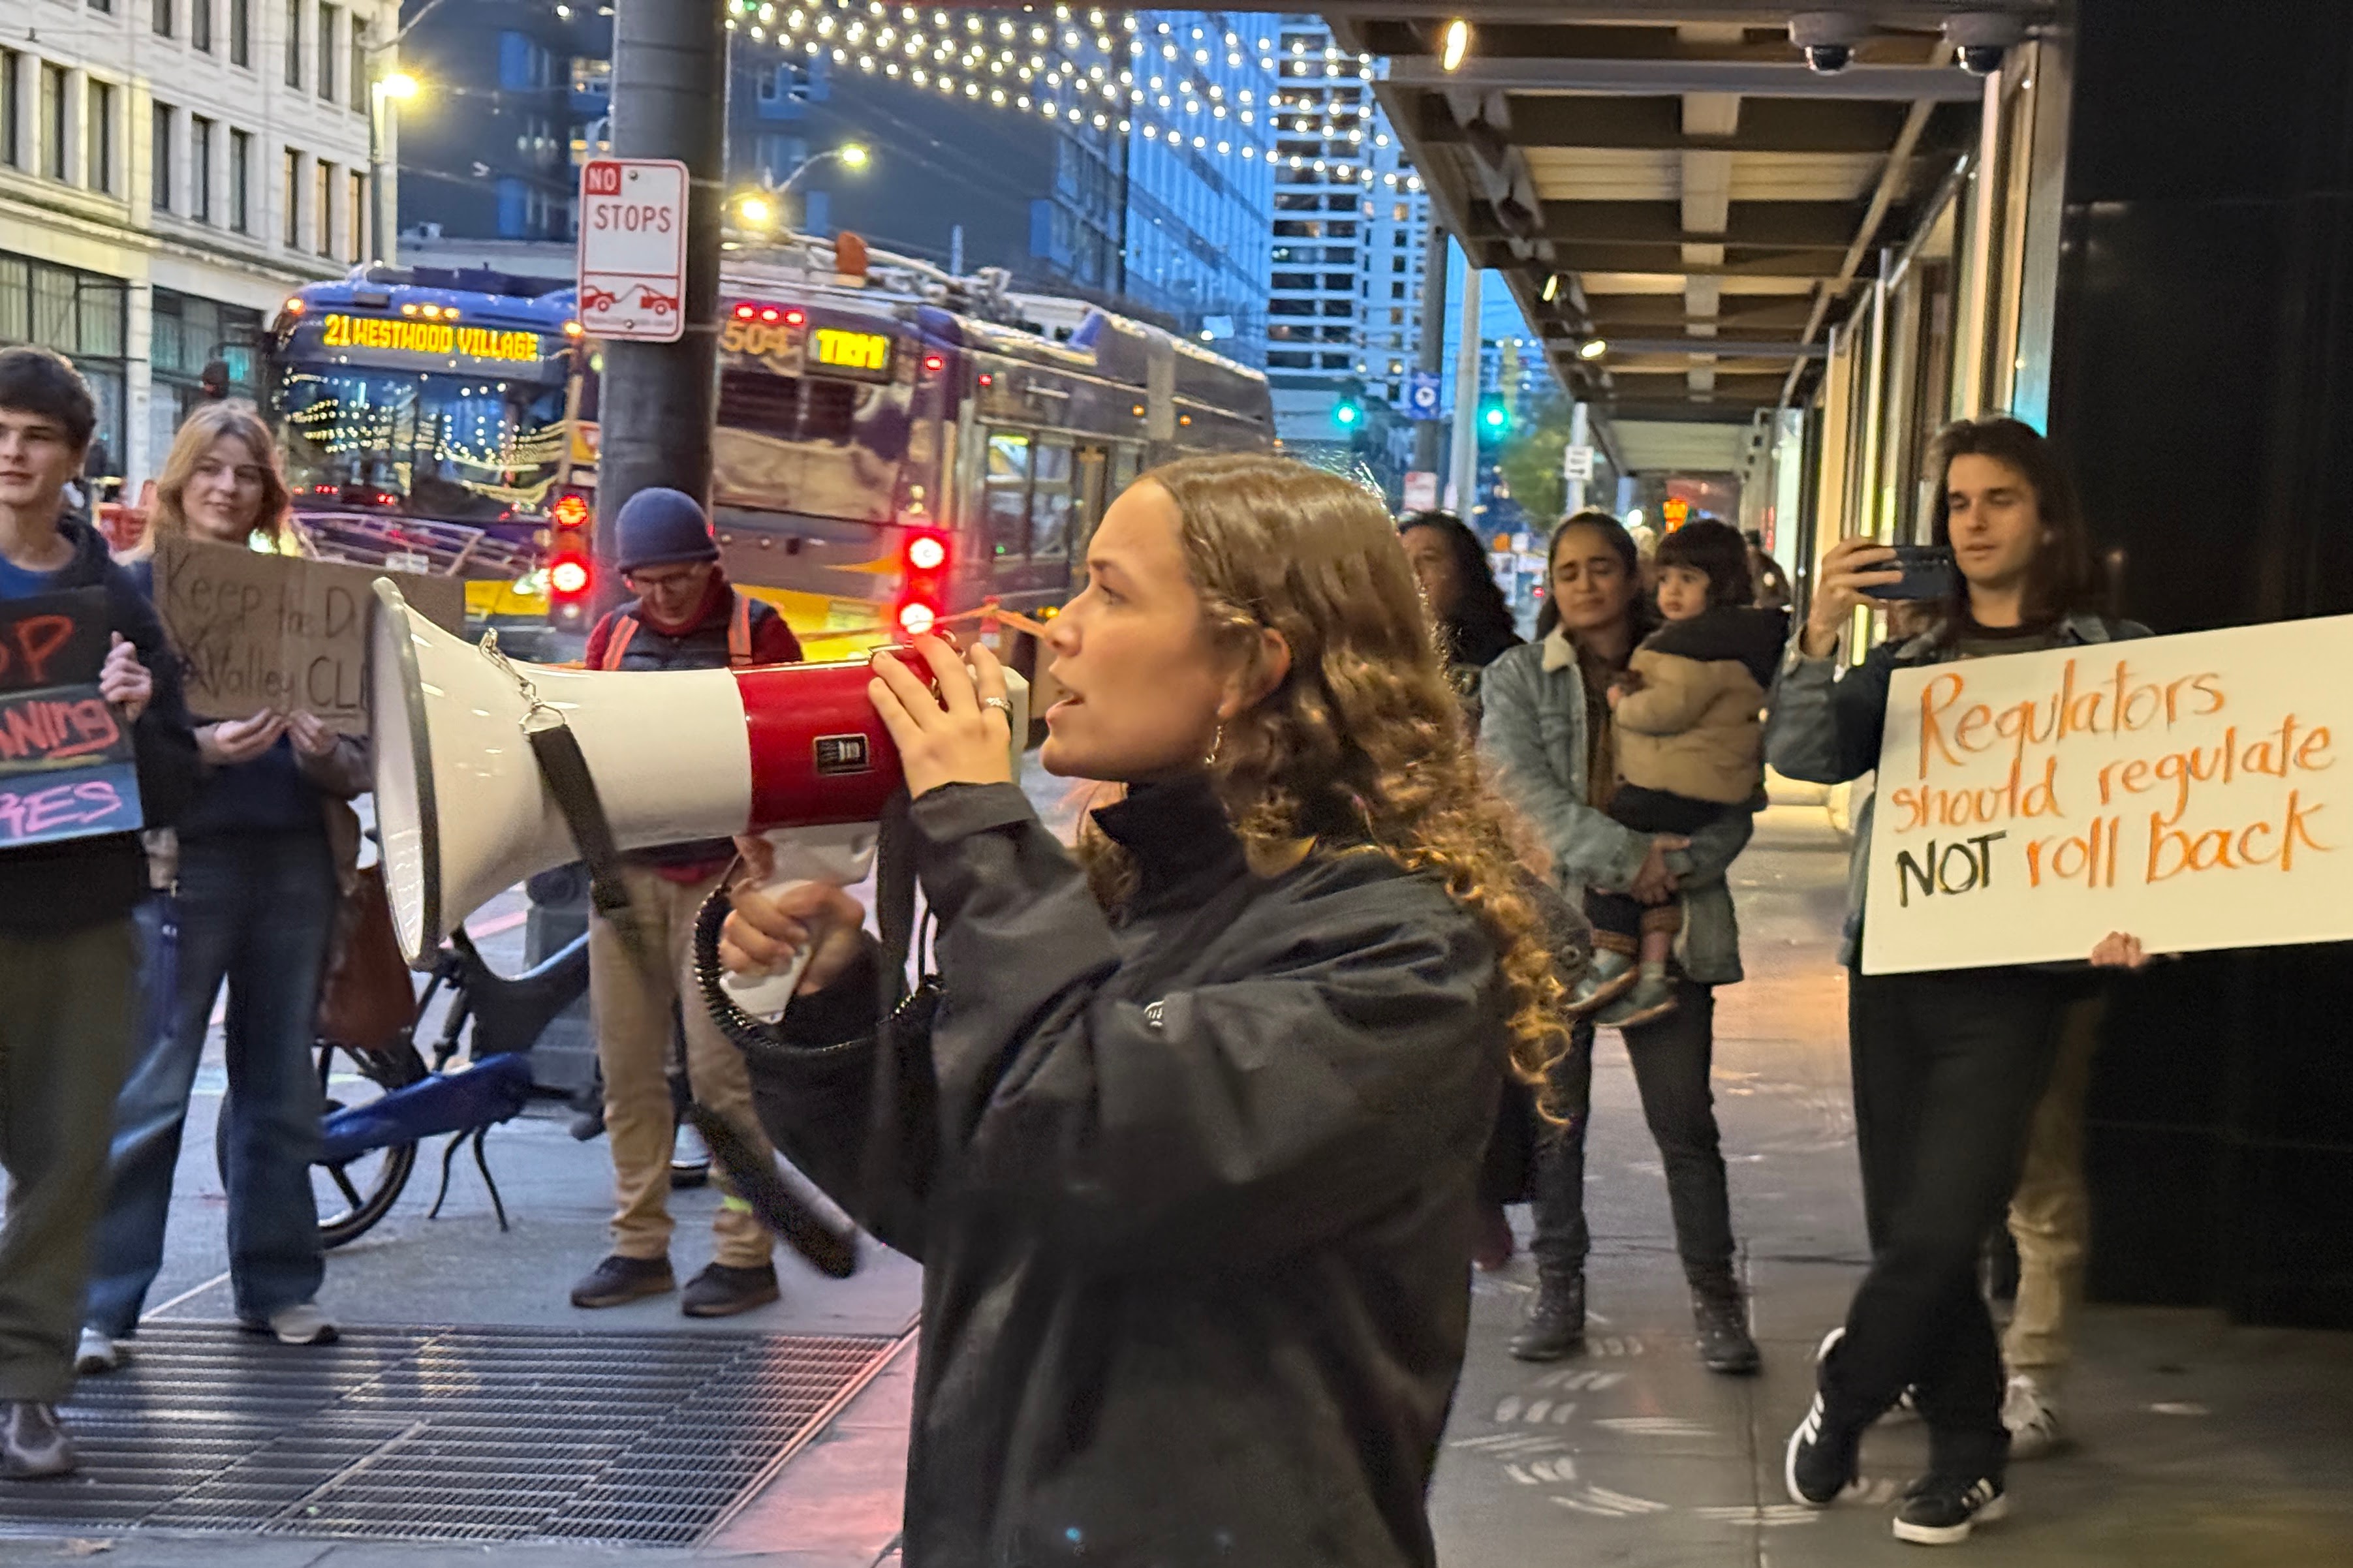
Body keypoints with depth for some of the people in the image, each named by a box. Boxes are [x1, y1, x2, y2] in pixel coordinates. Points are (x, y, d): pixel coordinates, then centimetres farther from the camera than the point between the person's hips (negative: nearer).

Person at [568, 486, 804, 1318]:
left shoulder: (756, 631, 1)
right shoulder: (613, 635, 14)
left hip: (719, 875, -5)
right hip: (623, 871, 5)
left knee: (722, 1068, -7)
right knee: (626, 1066, 7)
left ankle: (746, 1251, 2)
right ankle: (639, 1244, 17)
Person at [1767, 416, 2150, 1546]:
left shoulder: (2111, 654, 0)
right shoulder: (1910, 661, 9)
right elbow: (1804, 758, -5)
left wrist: (2132, 917, -22)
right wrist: (1819, 634, -21)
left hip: (2007, 984, -4)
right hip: (1889, 973, 4)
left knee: (1935, 1234, -11)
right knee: (1908, 1233, 8)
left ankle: (1842, 1396, 14)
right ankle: (1969, 1458, 22)